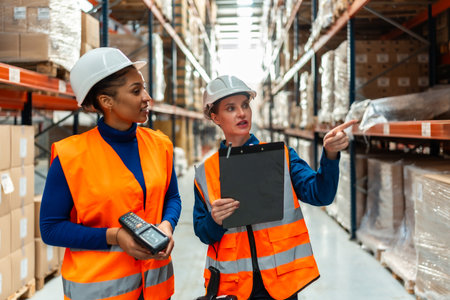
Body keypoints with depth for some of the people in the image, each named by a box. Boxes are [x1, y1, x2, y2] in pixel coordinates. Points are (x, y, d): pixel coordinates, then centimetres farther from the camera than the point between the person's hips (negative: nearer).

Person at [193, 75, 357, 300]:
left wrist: (330, 155, -29)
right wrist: (214, 221, -17)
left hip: (281, 281, 0)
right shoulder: (205, 173, 2)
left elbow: (320, 194, -12)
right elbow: (203, 234, 5)